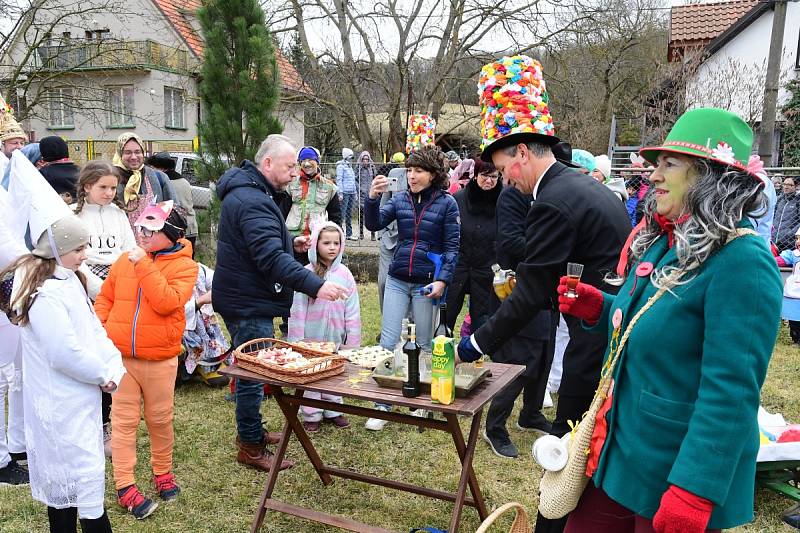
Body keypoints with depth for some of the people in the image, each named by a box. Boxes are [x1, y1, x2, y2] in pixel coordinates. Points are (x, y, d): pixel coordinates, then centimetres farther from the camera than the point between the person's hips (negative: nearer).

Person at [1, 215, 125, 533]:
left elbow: (94, 328, 6)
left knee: (63, 476, 20)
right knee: (85, 470, -2)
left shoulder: (69, 281, 7)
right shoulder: (44, 294, -23)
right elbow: (65, 353, -25)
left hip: (79, 396, 10)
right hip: (62, 402, -10)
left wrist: (114, 366, -7)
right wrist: (102, 375, -11)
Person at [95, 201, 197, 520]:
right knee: (123, 421, 6)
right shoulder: (125, 260, 5)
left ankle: (162, 471, 33)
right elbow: (105, 298, 13)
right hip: (120, 356, 3)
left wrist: (144, 265, -21)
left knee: (160, 420, 12)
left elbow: (167, 302, -22)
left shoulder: (184, 266, -8)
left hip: (160, 359, -2)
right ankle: (124, 486, 14)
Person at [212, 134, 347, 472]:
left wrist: (290, 243, 7)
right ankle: (250, 448, 14)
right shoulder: (252, 201, -24)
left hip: (248, 300, 11)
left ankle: (251, 432, 35)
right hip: (249, 304, -11)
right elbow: (271, 258, -34)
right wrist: (315, 286, -41)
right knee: (254, 373, 0)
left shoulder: (250, 192, 12)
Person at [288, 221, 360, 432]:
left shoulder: (344, 274, -2)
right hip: (312, 337, -2)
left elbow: (352, 310, 0)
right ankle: (311, 415, 22)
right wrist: (297, 340, -7)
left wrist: (352, 340, -1)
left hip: (336, 337, 2)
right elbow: (297, 309, -6)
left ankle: (332, 411, 30)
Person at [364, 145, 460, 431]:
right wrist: (373, 198, -19)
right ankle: (383, 405, 11)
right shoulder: (400, 200, 6)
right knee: (388, 343, 2)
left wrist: (443, 279, -14)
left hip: (426, 284, -3)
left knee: (424, 345, 9)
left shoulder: (446, 203, -3)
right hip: (397, 281, 3)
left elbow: (452, 246, -4)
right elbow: (374, 224, -3)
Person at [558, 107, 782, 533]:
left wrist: (694, 493, -25)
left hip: (676, 476, -8)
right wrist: (596, 308, 0)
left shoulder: (741, 262, -21)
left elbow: (731, 393, -24)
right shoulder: (661, 241, 5)